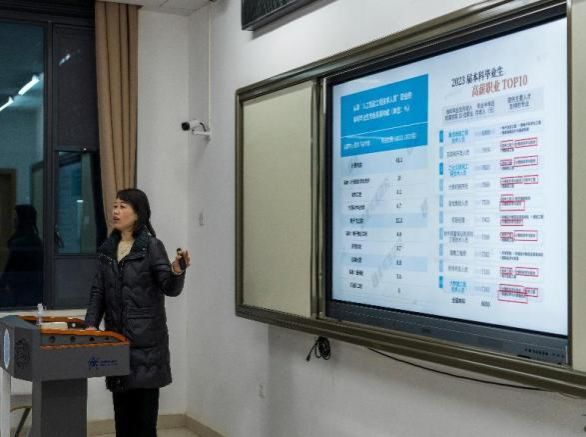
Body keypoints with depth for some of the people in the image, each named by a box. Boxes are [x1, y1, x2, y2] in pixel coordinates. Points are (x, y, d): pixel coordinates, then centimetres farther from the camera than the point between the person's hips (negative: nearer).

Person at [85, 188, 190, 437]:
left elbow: (170, 288, -13)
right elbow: (99, 290, 12)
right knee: (121, 401, 11)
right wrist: (91, 323, 0)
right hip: (116, 336, 5)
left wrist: (177, 271, -33)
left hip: (146, 339, -5)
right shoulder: (108, 248, 8)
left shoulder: (152, 247, -8)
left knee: (145, 403, 0)